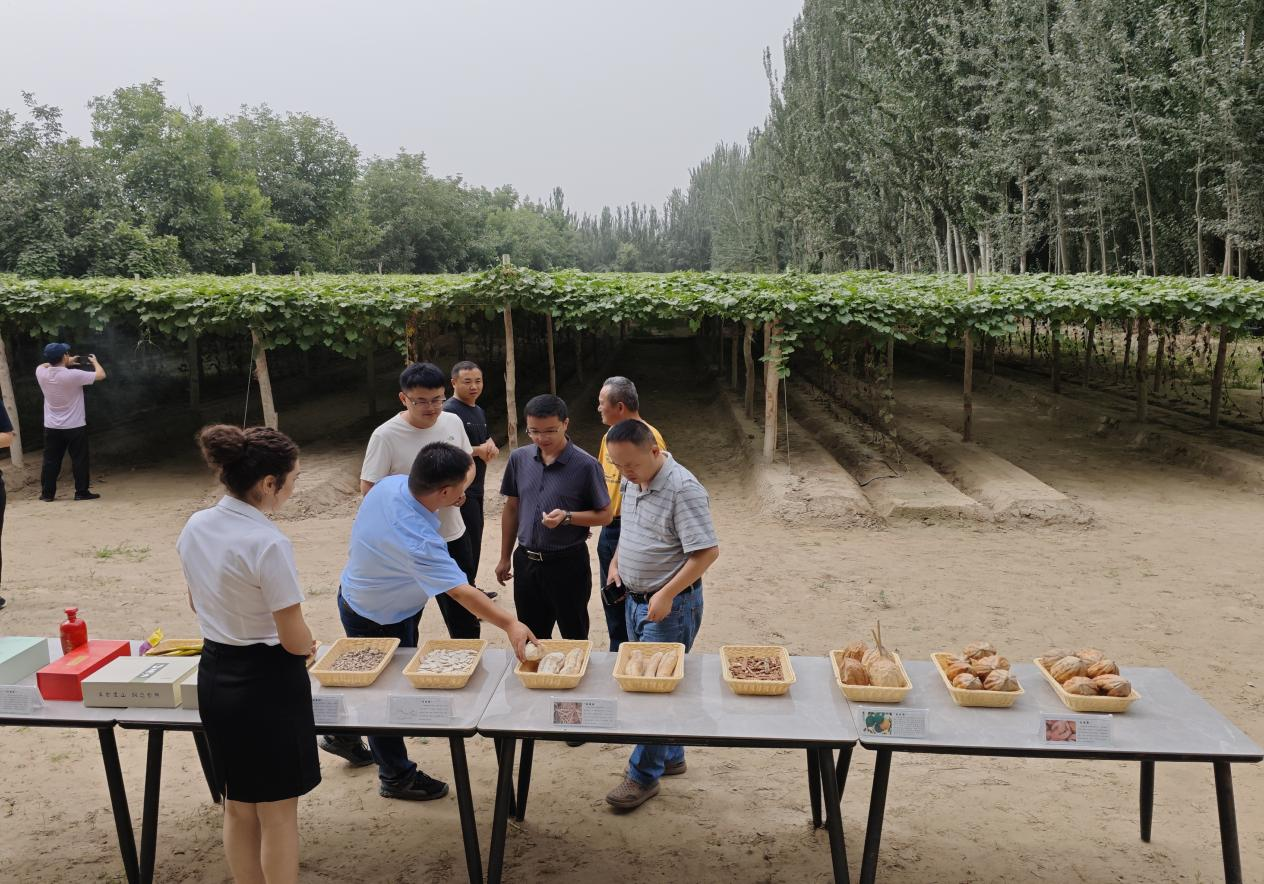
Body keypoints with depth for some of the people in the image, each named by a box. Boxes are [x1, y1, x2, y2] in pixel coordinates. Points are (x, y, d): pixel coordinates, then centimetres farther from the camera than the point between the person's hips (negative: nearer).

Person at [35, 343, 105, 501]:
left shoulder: (42, 373, -6)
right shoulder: (74, 375, -20)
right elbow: (101, 375, -12)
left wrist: (67, 363, 21)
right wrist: (95, 362, 8)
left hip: (52, 427, 4)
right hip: (75, 427, -4)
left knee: (51, 461, 11)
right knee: (79, 460, 5)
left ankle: (47, 493, 15)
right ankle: (81, 492, 8)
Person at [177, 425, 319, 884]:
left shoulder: (194, 528, -3)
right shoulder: (268, 544, -25)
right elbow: (296, 641, -20)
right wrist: (308, 645, 1)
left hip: (214, 674, 8)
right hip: (267, 682, -7)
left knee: (238, 807, 22)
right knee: (278, 813, 9)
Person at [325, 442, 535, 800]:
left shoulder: (391, 483, -18)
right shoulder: (417, 539, -42)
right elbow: (460, 592, -44)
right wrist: (510, 625, -46)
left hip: (356, 594, 8)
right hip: (378, 622, -8)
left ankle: (342, 733, 52)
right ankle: (396, 777, 31)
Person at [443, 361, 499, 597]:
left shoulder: (479, 411, 14)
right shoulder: (450, 411, -15)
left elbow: (490, 441, 18)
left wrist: (491, 449, -6)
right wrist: (479, 450, -17)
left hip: (476, 487, 9)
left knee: (474, 539, 17)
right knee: (469, 542, -8)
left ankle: (471, 586, 30)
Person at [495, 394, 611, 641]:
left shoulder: (586, 465, -14)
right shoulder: (519, 458, 0)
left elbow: (604, 515, -7)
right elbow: (512, 509, 11)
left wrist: (567, 517, -24)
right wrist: (505, 558, 13)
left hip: (568, 563, -4)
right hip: (526, 561, 4)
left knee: (575, 639, 10)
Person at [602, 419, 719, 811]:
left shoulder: (683, 489, -22)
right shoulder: (634, 482, 5)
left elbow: (707, 551, -24)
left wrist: (666, 595, -24)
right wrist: (615, 563, 8)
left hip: (670, 607, -9)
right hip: (636, 600, 9)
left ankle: (643, 776, 12)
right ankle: (670, 756, 34)